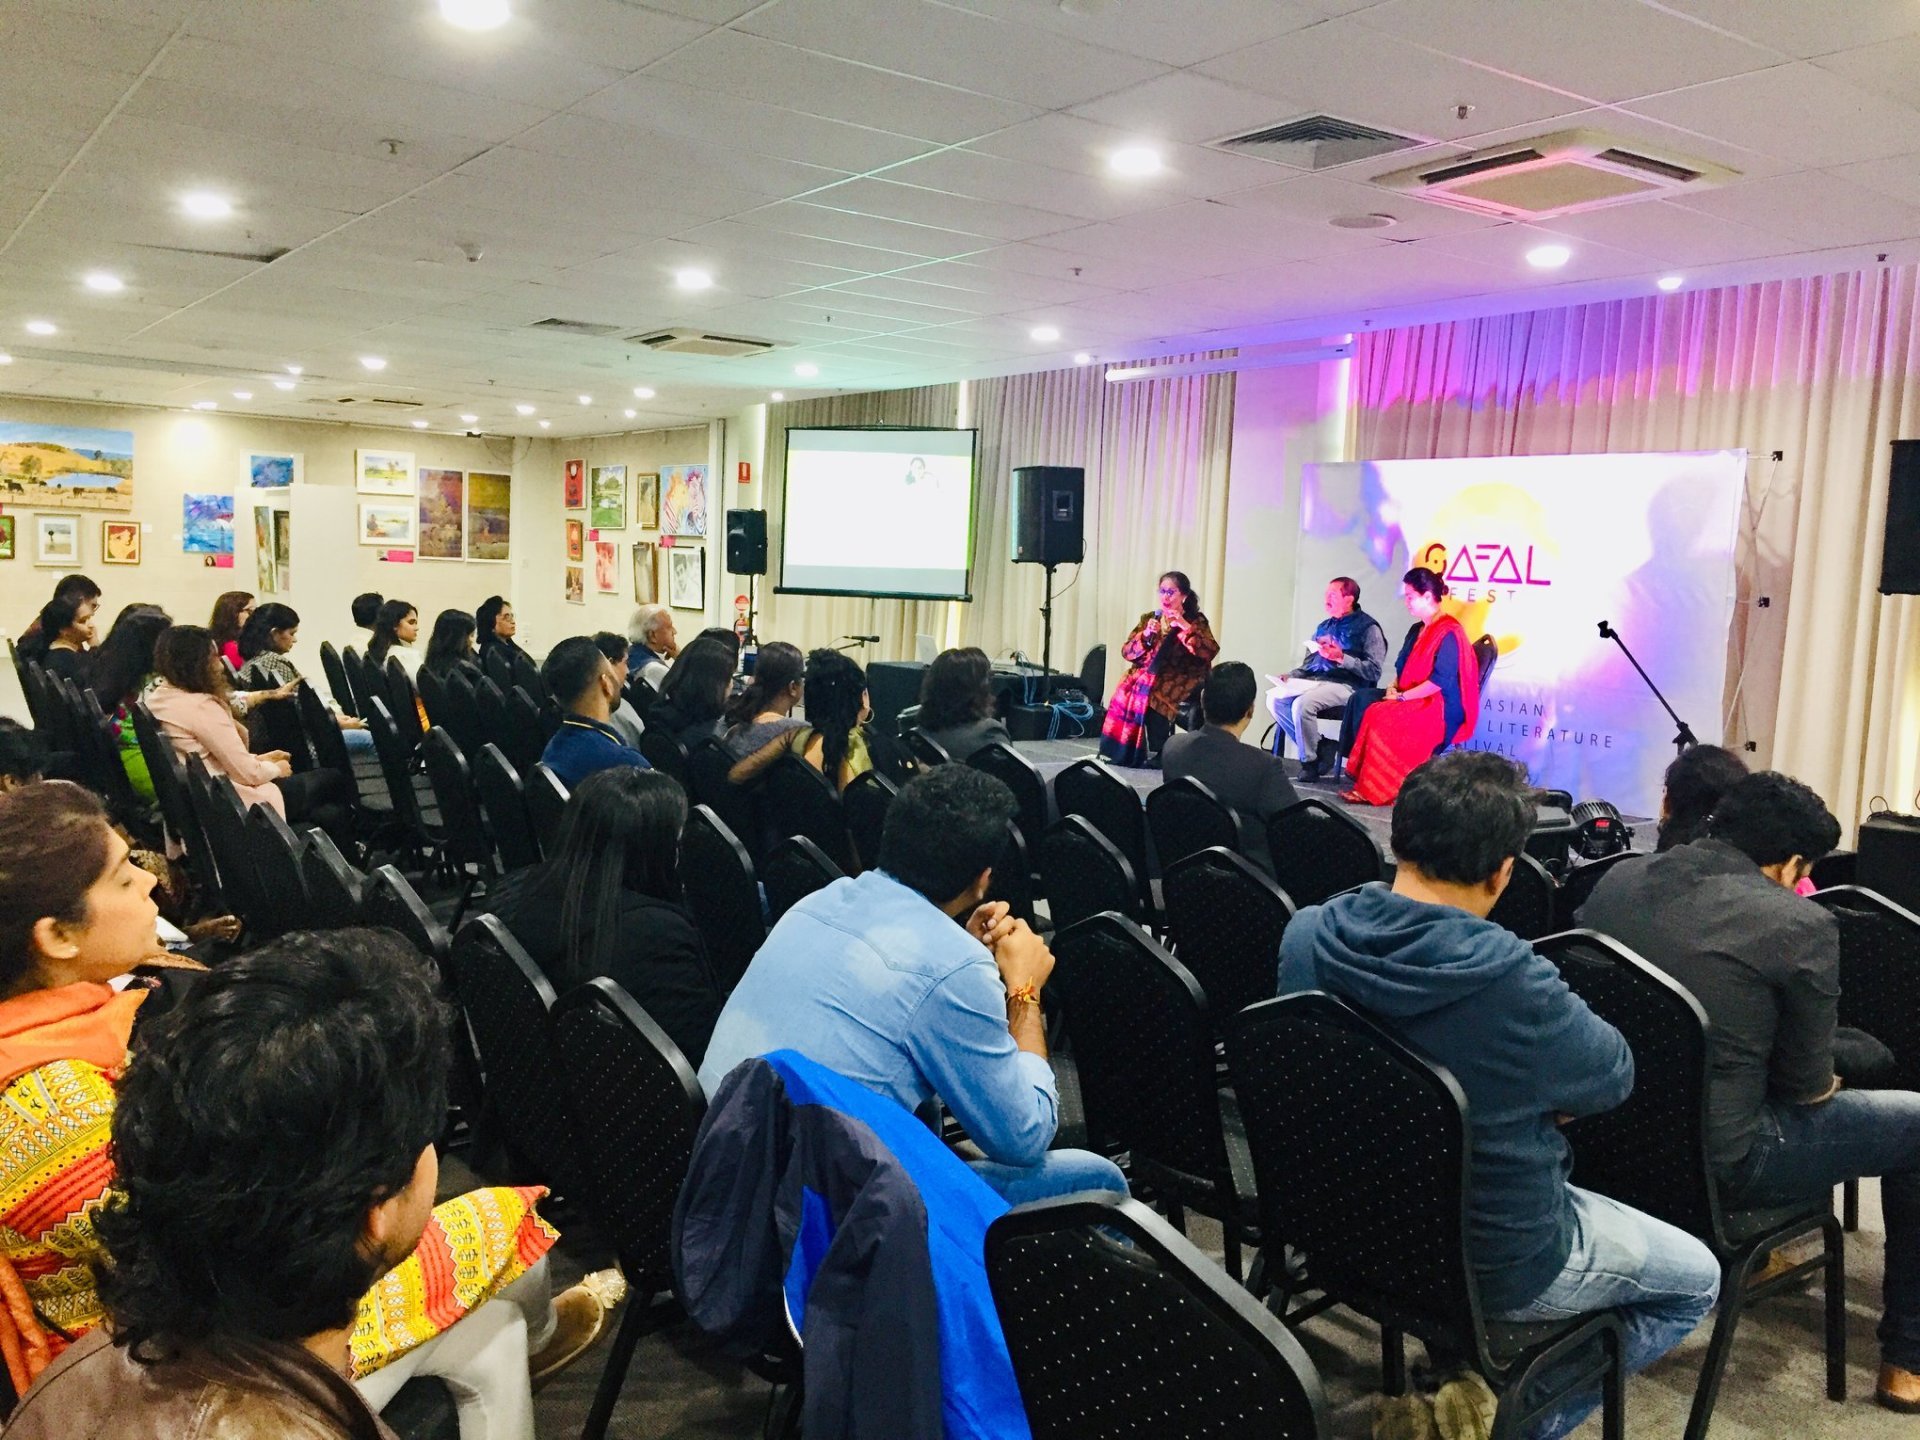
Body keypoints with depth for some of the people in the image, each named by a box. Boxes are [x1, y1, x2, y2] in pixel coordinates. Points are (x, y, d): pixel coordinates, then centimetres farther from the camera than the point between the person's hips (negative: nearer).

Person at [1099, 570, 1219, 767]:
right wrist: (1145, 636, -11)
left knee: (1150, 692, -31)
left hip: (1179, 680, -4)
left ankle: (1157, 752, -18)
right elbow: (1127, 652, 6)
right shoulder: (1149, 618, 12)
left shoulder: (1196, 621, 1)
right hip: (1149, 673, 4)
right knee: (1126, 689, -25)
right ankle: (1124, 752, -16)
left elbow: (1211, 652, -16)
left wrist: (1186, 627, -23)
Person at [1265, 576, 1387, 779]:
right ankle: (1317, 747, -7)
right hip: (1314, 681, 8)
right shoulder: (1324, 627, 23)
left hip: (1346, 685, -8)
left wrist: (1342, 658, -18)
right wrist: (1289, 676, 5)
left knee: (1302, 703, -33)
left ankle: (1310, 761, -14)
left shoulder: (1368, 628, -1)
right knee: (1274, 698, -16)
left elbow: (1373, 671, -10)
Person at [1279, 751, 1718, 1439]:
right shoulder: (1510, 980, -33)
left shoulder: (1307, 935, -14)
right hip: (1495, 1261, -6)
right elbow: (1614, 1076, -12)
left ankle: (1459, 1376, 26)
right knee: (1697, 1280, 21)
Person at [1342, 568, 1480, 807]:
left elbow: (1440, 681, -20)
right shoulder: (1420, 631, 16)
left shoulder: (1448, 633, -13)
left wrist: (1402, 697, -18)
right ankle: (1363, 783, -22)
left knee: (1381, 717, -29)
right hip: (1417, 702, 9)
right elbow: (1406, 669, 23)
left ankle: (1375, 790, -21)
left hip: (1441, 710, -9)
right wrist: (1394, 686, 3)